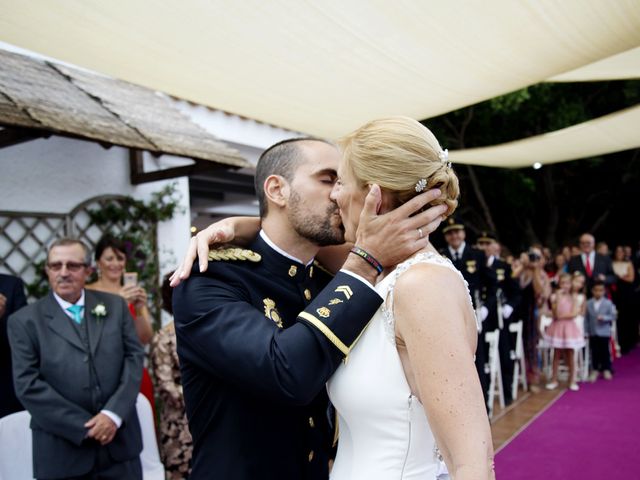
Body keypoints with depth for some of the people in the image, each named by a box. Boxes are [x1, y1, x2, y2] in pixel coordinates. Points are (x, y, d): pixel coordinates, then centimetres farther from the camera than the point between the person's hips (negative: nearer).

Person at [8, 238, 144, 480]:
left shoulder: (115, 306, 5)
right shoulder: (24, 320, -2)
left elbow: (133, 357, 1)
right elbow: (28, 385, -8)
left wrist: (114, 414, -12)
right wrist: (85, 427, -12)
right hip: (63, 450, -2)